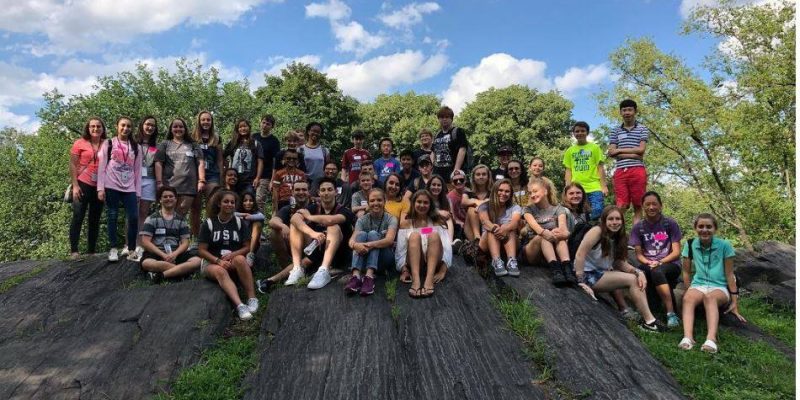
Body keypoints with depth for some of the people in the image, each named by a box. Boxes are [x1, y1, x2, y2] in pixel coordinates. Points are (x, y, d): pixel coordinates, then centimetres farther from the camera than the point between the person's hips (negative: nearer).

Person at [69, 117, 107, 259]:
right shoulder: (80, 143, 1)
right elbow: (72, 165, -1)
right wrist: (75, 185, -9)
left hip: (100, 186, 3)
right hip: (83, 184, -3)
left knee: (95, 219, 9)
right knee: (78, 217, -3)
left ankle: (92, 251, 16)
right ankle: (73, 251, 0)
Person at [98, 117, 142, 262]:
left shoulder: (135, 147, 13)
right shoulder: (108, 144, 7)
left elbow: (138, 170, 11)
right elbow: (101, 167, 2)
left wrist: (138, 191, 6)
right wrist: (100, 188, -6)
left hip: (129, 188, 2)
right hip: (111, 187, -2)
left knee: (133, 218, -6)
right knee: (112, 217, 1)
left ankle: (131, 249, 6)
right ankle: (113, 249, 7)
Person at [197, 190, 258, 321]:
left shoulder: (239, 222, 8)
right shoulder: (209, 224, 3)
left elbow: (247, 247, 4)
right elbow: (201, 250, -2)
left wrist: (231, 255, -16)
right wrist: (219, 261, -18)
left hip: (233, 261, 1)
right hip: (212, 262, -1)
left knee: (240, 259, -35)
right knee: (220, 271, -37)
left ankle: (252, 298, -35)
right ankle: (240, 306, -54)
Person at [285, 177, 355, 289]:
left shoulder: (343, 211, -6)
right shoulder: (313, 207, 4)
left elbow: (330, 219, -31)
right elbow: (294, 218, -18)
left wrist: (309, 217, -12)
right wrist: (312, 233, -36)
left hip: (337, 255, -3)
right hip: (316, 251, 4)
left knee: (334, 227, -28)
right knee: (295, 224, -9)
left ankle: (324, 271, -44)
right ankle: (297, 268, -23)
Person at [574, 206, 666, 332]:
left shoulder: (617, 239, 10)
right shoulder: (597, 231, -15)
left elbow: (620, 263, 3)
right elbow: (580, 255, -23)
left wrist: (638, 272, -15)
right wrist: (581, 282, -27)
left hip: (602, 274, 8)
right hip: (588, 275, -8)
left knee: (637, 279, -6)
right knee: (631, 280, -17)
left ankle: (647, 320, -10)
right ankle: (648, 320, -10)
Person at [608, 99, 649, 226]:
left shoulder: (642, 129, 12)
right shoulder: (615, 131, 16)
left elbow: (641, 149, -2)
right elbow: (611, 152, 4)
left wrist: (619, 150, 1)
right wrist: (632, 155, -6)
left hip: (637, 170, -1)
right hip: (620, 171, 1)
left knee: (638, 206, -1)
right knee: (621, 206, -5)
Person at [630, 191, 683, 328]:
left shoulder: (670, 224, 0)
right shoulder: (638, 227, 6)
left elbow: (676, 252, -3)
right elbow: (639, 255, 5)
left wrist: (659, 262, -18)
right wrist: (649, 263, -15)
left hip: (670, 264, -2)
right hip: (648, 265, 2)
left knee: (657, 271, -38)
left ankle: (671, 313, -33)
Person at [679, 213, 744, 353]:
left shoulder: (724, 245, -4)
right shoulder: (690, 244, 2)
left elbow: (729, 274, 0)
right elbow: (686, 272, 9)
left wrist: (734, 302, 0)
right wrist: (689, 292, 3)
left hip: (720, 287, -2)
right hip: (698, 285, 2)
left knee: (710, 297, -38)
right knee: (688, 298, -33)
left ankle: (711, 339, -55)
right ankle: (687, 337, -53)